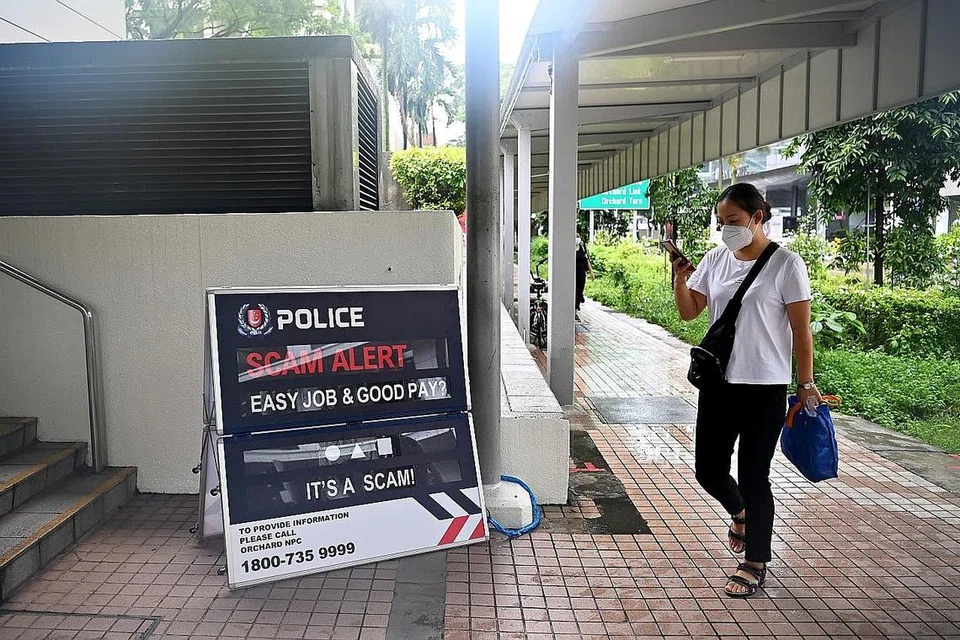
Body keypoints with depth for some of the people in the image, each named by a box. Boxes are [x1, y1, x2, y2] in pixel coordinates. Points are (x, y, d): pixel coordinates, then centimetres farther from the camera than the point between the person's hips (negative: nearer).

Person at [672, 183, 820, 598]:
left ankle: (755, 564, 23)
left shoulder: (785, 264, -8)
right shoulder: (715, 260, 6)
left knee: (753, 476, 3)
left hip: (764, 389, -5)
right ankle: (741, 514, 44)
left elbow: (801, 330, -6)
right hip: (717, 383, 5)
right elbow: (689, 312, 7)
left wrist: (806, 384, -6)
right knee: (708, 470, 10)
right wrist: (680, 278, -10)